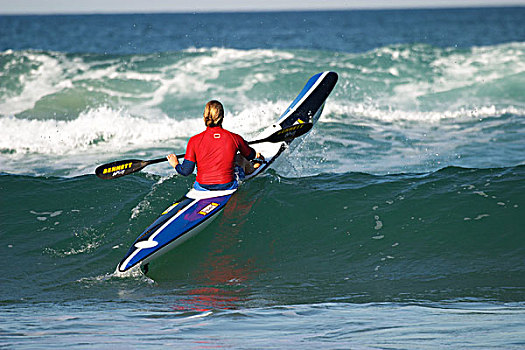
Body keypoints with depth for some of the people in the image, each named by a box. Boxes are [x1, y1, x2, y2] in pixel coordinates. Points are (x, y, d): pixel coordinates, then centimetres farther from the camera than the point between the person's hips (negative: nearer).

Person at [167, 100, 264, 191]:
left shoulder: (194, 141, -15)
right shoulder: (235, 138, -12)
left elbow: (186, 171, -13)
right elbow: (250, 155, 10)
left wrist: (175, 164, 10)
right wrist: (256, 155, 35)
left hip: (202, 187, 1)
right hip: (228, 186, 0)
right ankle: (249, 168, 63)